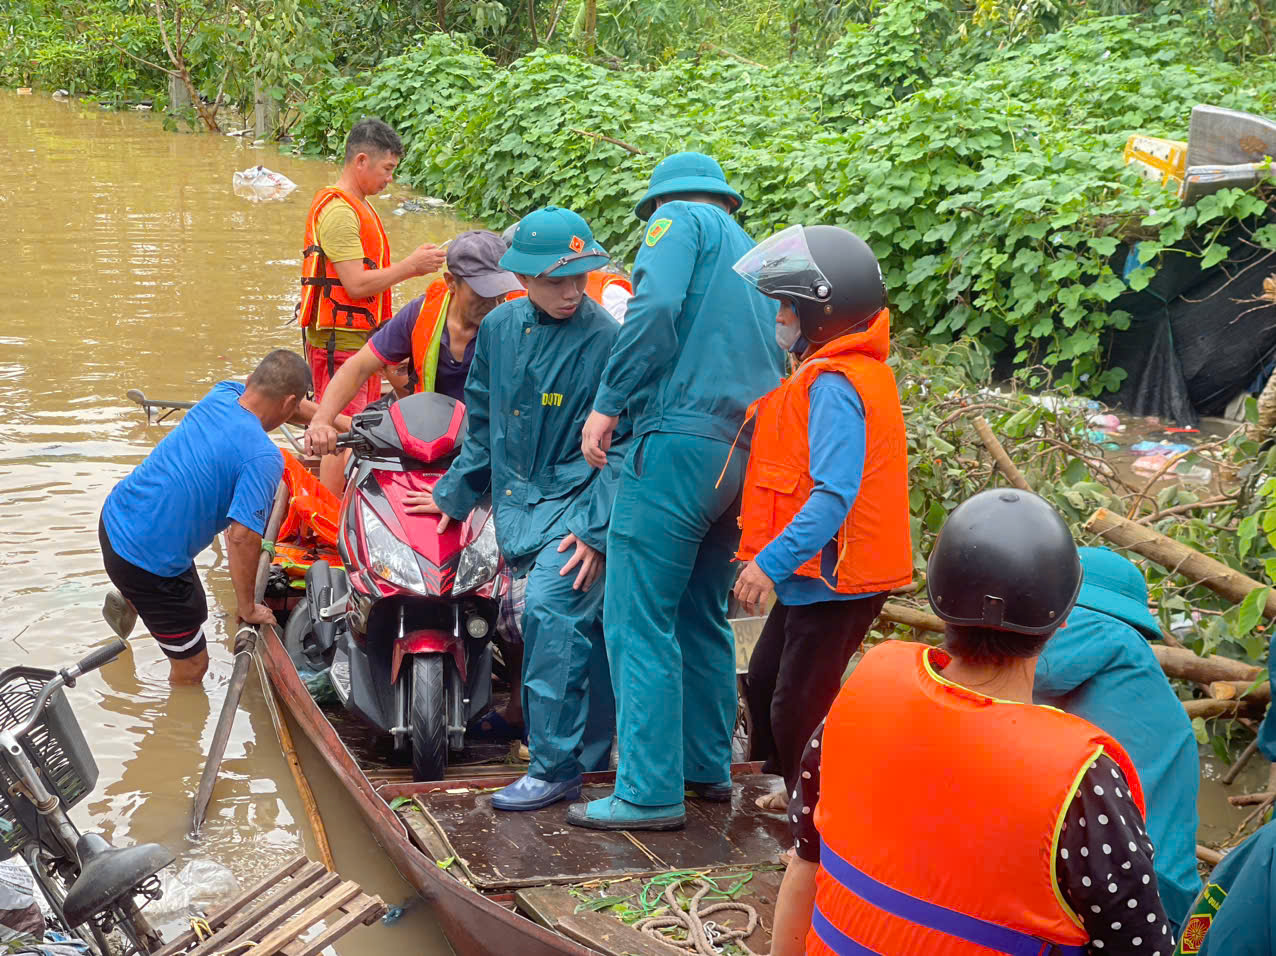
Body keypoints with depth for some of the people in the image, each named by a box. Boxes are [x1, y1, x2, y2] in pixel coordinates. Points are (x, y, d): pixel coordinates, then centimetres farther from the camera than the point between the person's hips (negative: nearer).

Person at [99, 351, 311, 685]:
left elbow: (270, 403, 20)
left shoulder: (221, 395, -1)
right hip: (150, 563, -8)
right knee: (192, 667, 10)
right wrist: (247, 608, -12)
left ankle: (127, 601, 39)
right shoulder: (264, 457, -22)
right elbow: (242, 538, -26)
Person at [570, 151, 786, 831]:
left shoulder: (679, 220, 4)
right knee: (702, 617, 19)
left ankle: (650, 792, -6)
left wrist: (607, 403, -13)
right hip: (748, 452, 8)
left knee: (639, 620, -6)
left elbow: (656, 306, -15)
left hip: (682, 439, -8)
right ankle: (708, 767, 26)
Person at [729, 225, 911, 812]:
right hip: (820, 571, 11)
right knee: (767, 679, 21)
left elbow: (833, 494, -30)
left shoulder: (834, 386, -21)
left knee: (800, 704, -4)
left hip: (833, 577, -11)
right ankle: (799, 787, 38)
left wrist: (772, 562, -33)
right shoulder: (850, 371, 12)